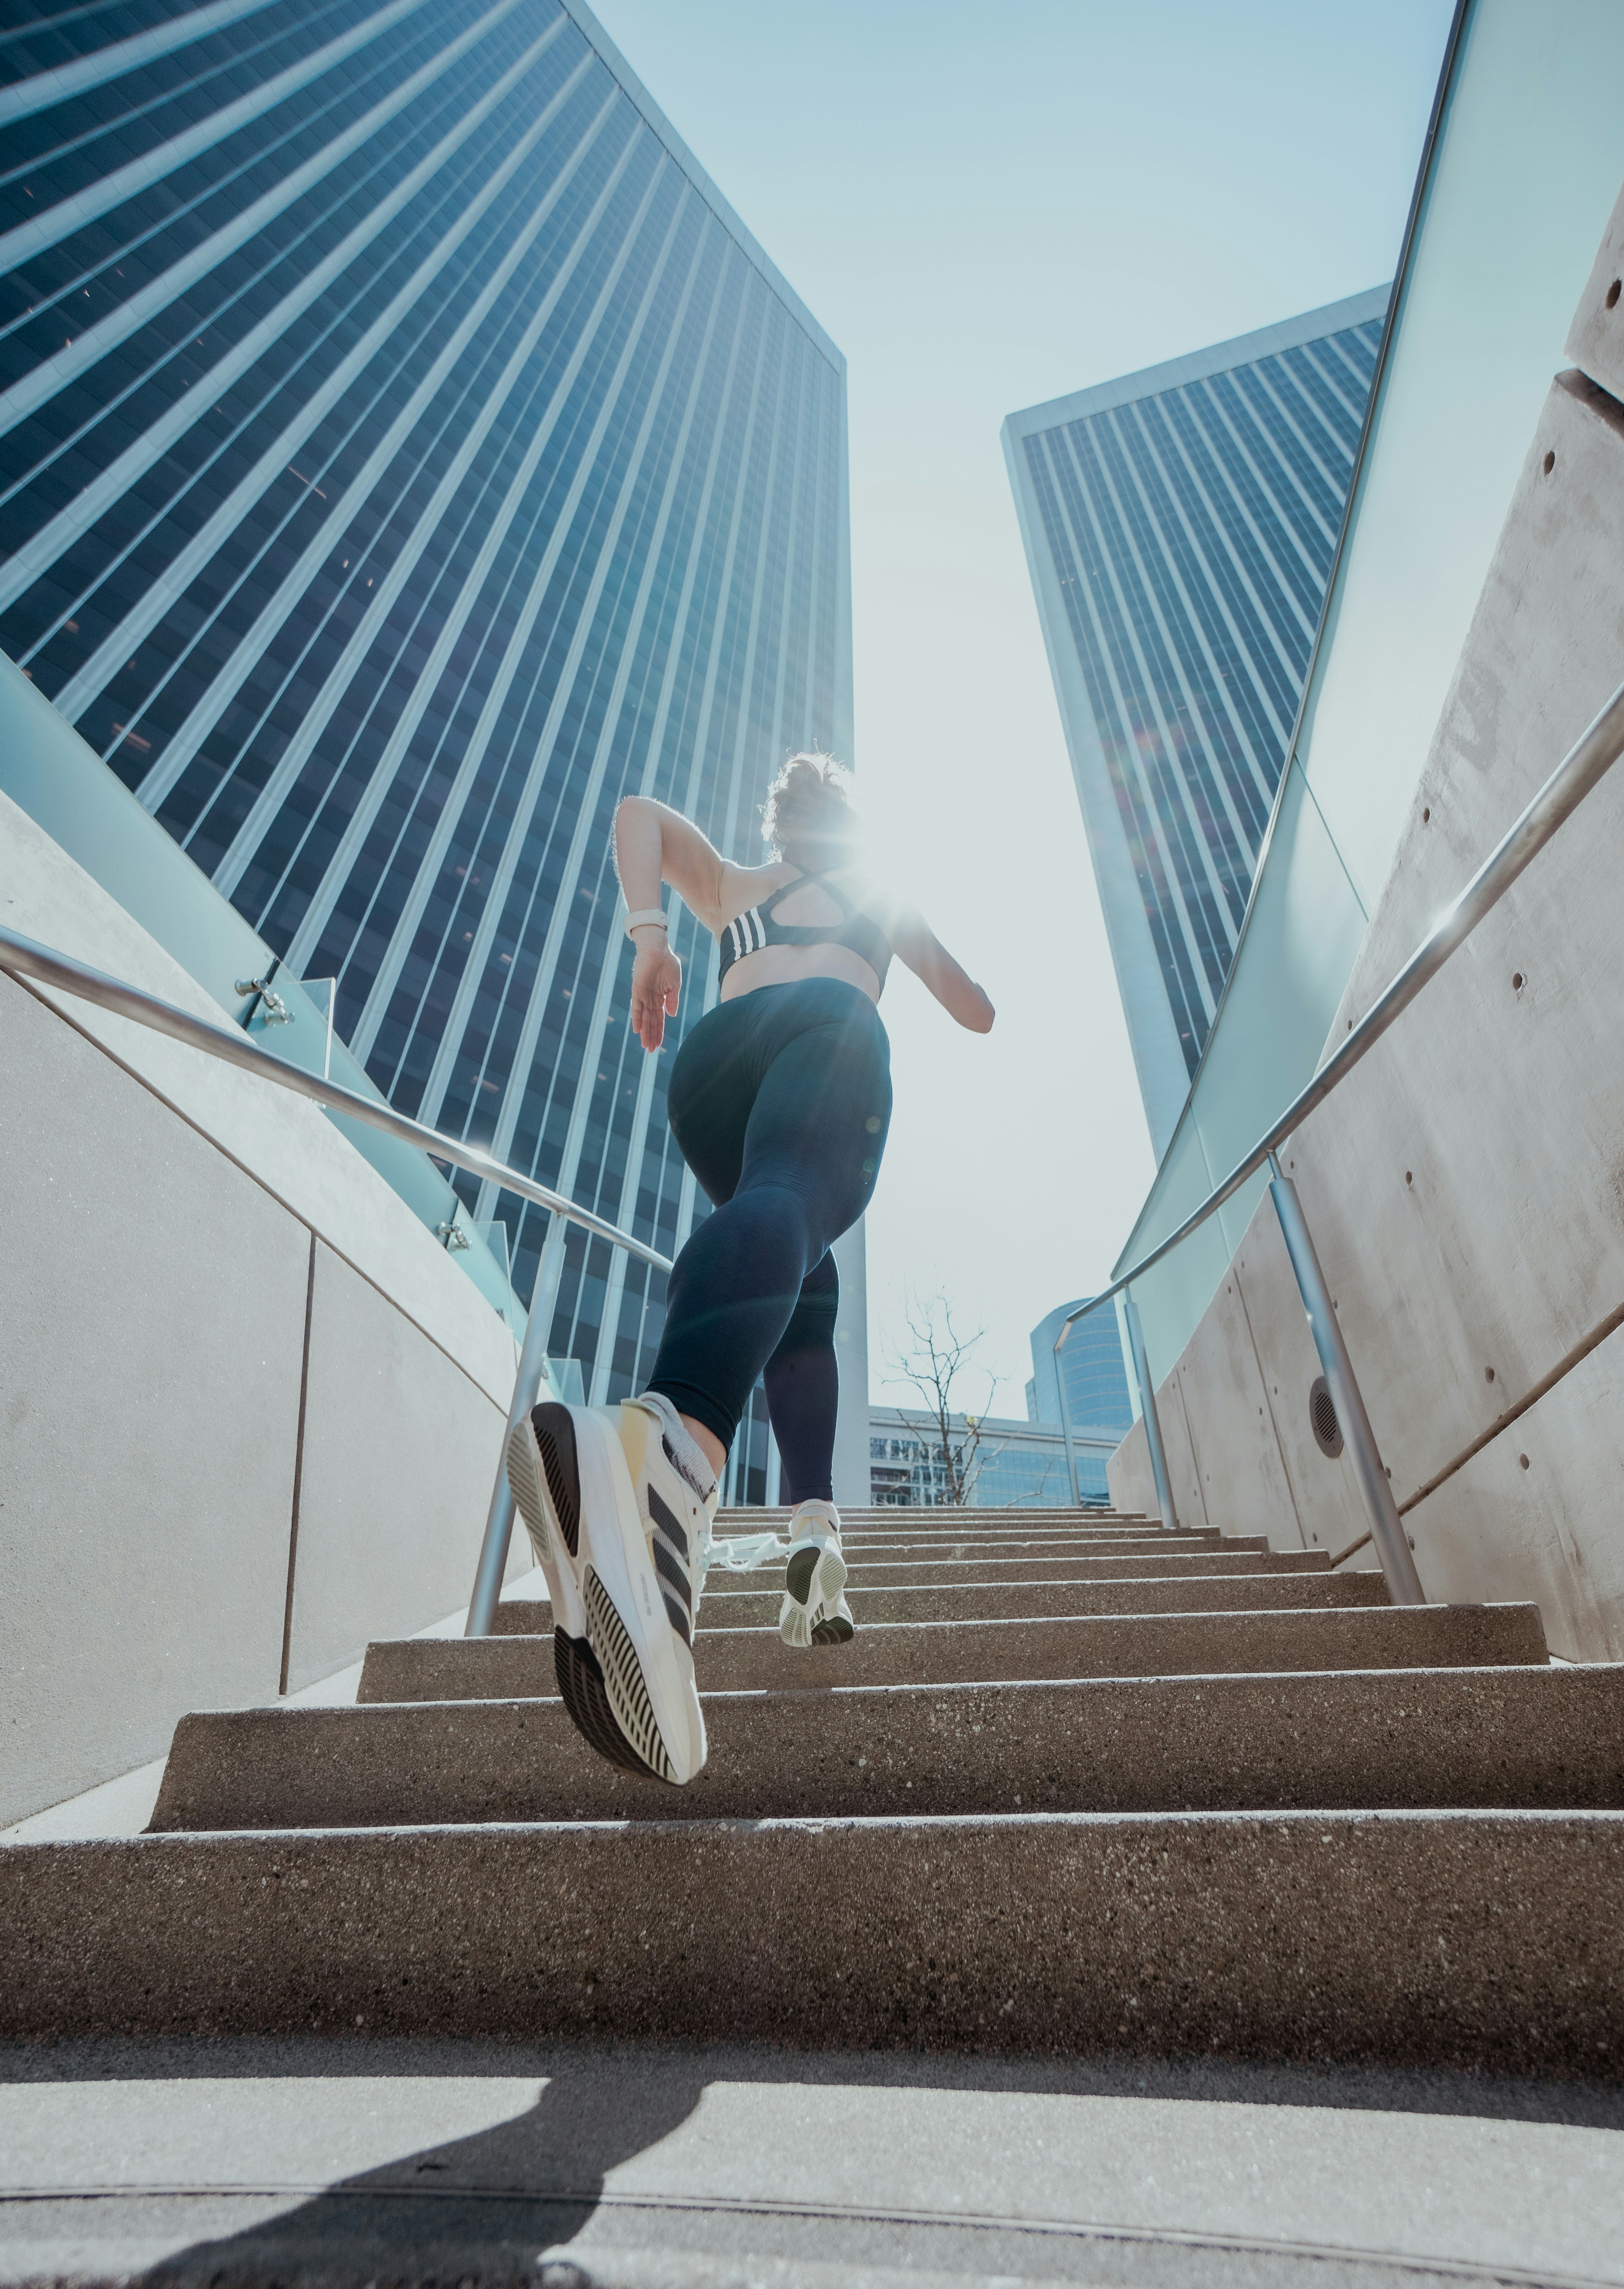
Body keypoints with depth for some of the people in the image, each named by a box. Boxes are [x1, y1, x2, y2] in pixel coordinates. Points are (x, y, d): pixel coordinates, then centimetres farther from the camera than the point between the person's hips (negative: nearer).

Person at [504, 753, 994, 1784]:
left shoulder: (731, 887, 40)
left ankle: (816, 1523, -2)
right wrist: (907, 938, 57)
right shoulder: (881, 892, 37)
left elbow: (640, 812, 21)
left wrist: (650, 941, 8)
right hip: (832, 1034, -3)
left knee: (806, 1288, 16)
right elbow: (977, 1012, 39)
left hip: (713, 1055, 4)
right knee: (784, 1208, -34)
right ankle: (672, 1441, -68)